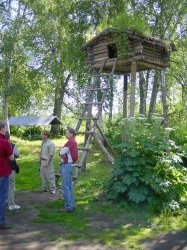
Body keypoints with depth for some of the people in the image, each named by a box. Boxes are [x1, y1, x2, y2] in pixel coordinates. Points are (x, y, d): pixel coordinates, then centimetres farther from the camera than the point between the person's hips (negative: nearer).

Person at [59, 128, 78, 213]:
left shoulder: (70, 142, -16)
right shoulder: (74, 142, 14)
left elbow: (61, 153, -16)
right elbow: (62, 153, 19)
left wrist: (62, 154, 4)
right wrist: (64, 155, 0)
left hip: (67, 165, -10)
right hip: (70, 165, 10)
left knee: (65, 187, -7)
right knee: (69, 186, 14)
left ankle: (68, 206, -4)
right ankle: (71, 205, 20)